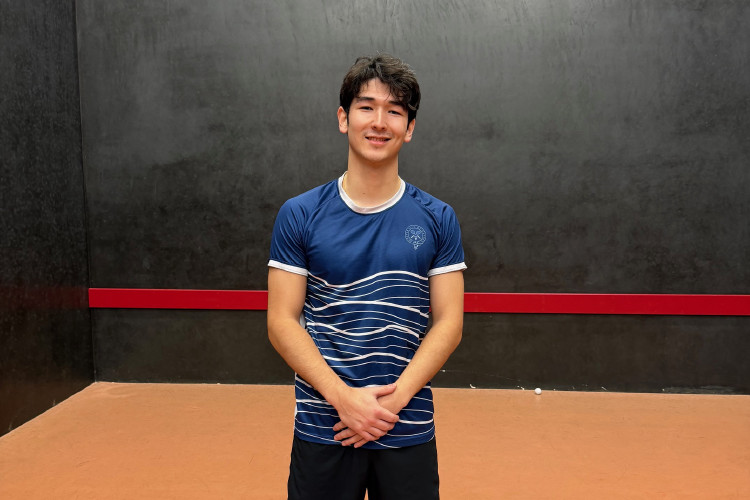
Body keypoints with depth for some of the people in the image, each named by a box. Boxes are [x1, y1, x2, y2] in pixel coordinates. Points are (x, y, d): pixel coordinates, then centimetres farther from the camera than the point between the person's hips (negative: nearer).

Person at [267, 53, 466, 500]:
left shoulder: (438, 220, 1)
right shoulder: (299, 216, -1)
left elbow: (449, 323, -1)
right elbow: (282, 321, -4)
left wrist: (394, 399, -13)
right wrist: (344, 397, -15)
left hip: (408, 431, 1)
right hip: (322, 429, 0)